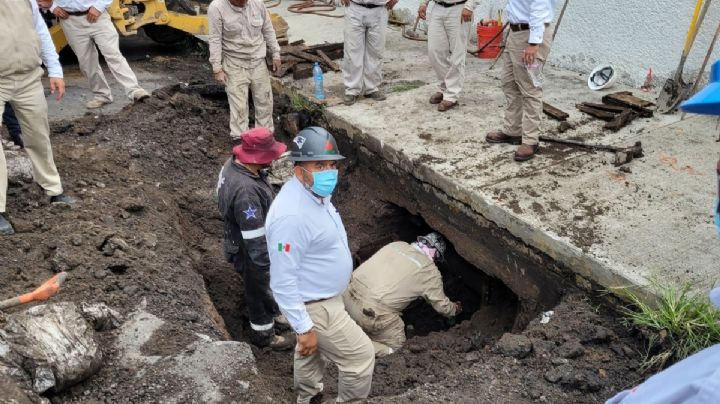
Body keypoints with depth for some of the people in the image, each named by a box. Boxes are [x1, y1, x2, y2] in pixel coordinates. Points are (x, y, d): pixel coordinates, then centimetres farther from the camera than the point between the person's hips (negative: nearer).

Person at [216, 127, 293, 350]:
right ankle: (263, 334, 41)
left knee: (265, 284, 30)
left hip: (256, 245, 9)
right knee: (259, 290, 16)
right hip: (251, 253, -8)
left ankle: (272, 313, 56)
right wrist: (267, 264, -21)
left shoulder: (234, 163, -10)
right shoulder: (246, 191, -41)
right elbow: (254, 237, -33)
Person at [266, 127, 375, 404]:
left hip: (320, 296, 9)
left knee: (314, 352, 29)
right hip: (315, 306, -9)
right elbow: (283, 280, -30)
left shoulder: (314, 192, -4)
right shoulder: (291, 215, -35)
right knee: (361, 355, 5)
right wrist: (304, 327, -24)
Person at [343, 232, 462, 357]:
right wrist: (455, 309, 37)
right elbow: (442, 305, 13)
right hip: (372, 313, -6)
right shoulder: (430, 271, 1)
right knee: (396, 348, 12)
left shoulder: (396, 245, 15)